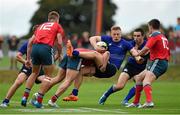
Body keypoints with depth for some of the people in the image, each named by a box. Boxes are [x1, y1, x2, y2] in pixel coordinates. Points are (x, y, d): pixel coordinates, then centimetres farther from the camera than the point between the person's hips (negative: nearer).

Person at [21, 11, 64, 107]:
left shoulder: (41, 26, 29)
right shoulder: (58, 26, 17)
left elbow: (30, 42, 22)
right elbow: (59, 42, 1)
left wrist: (28, 58, 24)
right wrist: (59, 55, 17)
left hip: (35, 48, 5)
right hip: (46, 48, -5)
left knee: (34, 73, 22)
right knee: (48, 75, 7)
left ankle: (25, 96, 9)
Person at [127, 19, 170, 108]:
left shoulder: (154, 36, -6)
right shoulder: (163, 37, 22)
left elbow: (146, 48, -20)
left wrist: (137, 54, -2)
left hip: (157, 62, -9)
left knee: (146, 81, -26)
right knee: (139, 78, 18)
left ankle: (149, 102, -46)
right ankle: (135, 102, 23)